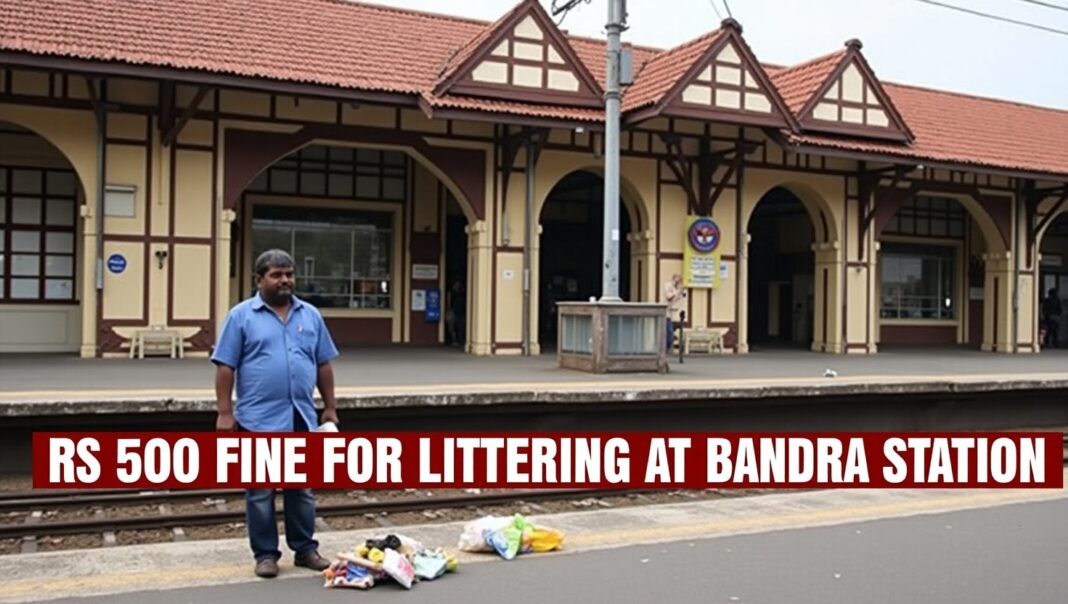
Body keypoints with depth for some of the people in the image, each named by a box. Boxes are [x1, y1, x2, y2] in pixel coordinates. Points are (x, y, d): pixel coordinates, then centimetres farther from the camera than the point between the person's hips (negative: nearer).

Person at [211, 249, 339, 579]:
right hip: (259, 420, -3)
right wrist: (225, 412, -9)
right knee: (260, 491, 6)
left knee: (303, 488, 12)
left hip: (302, 418, 4)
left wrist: (330, 407, 10)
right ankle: (265, 554, 17)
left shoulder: (311, 315, 9)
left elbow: (324, 365, 12)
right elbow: (225, 367, -4)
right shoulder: (241, 315, -2)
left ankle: (305, 549, 23)